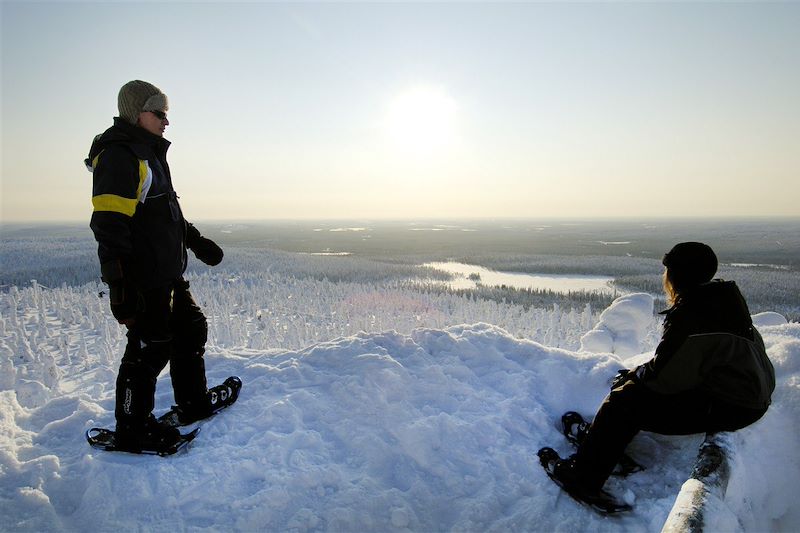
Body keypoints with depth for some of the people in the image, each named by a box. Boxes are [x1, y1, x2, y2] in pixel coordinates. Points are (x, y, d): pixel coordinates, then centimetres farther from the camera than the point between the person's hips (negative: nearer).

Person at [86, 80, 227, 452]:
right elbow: (109, 227, -22)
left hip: (168, 275, 11)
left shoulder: (150, 153, 18)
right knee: (149, 351, -1)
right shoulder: (118, 156, -14)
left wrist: (196, 241, 29)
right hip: (143, 279, -10)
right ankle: (132, 431, 16)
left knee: (191, 330, 17)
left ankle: (194, 406, 32)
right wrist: (118, 285, -26)